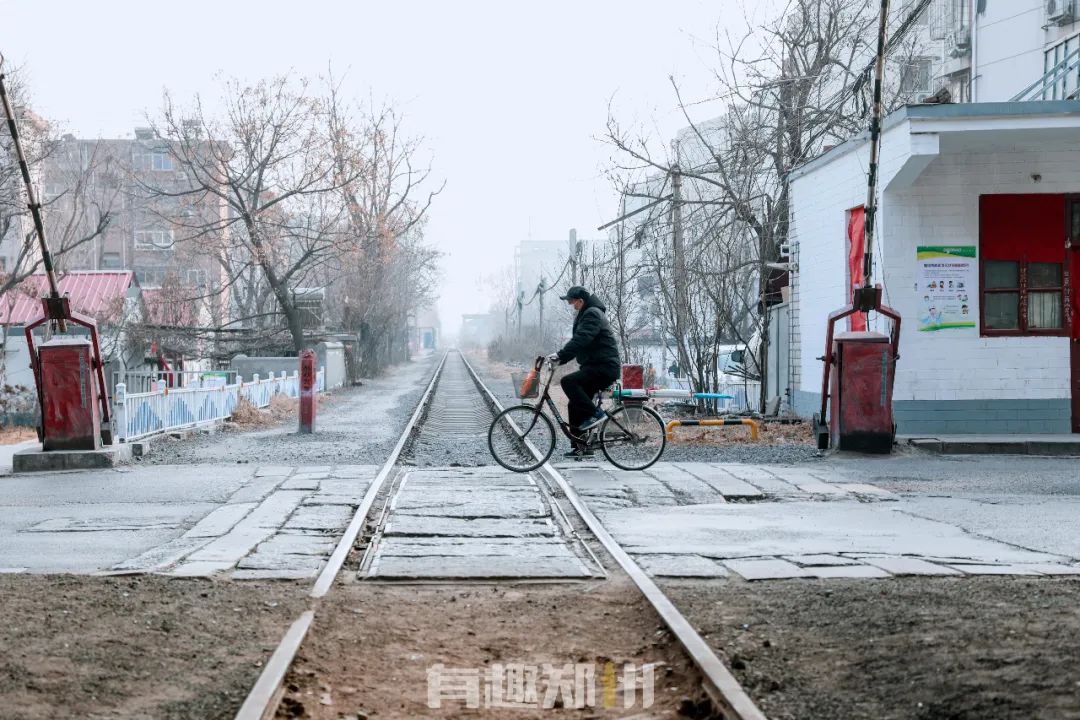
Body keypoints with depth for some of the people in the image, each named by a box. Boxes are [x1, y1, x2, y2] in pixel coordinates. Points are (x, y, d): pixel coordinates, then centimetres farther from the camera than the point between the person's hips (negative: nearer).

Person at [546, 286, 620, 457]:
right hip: (593, 366, 10)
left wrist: (560, 355, -33)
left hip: (604, 366, -10)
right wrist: (561, 358, 11)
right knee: (575, 405, 7)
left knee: (568, 382, -24)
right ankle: (581, 446, 9)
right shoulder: (585, 314, 20)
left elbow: (581, 339, -27)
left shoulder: (592, 314, -13)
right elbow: (579, 342, 23)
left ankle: (594, 414, -19)